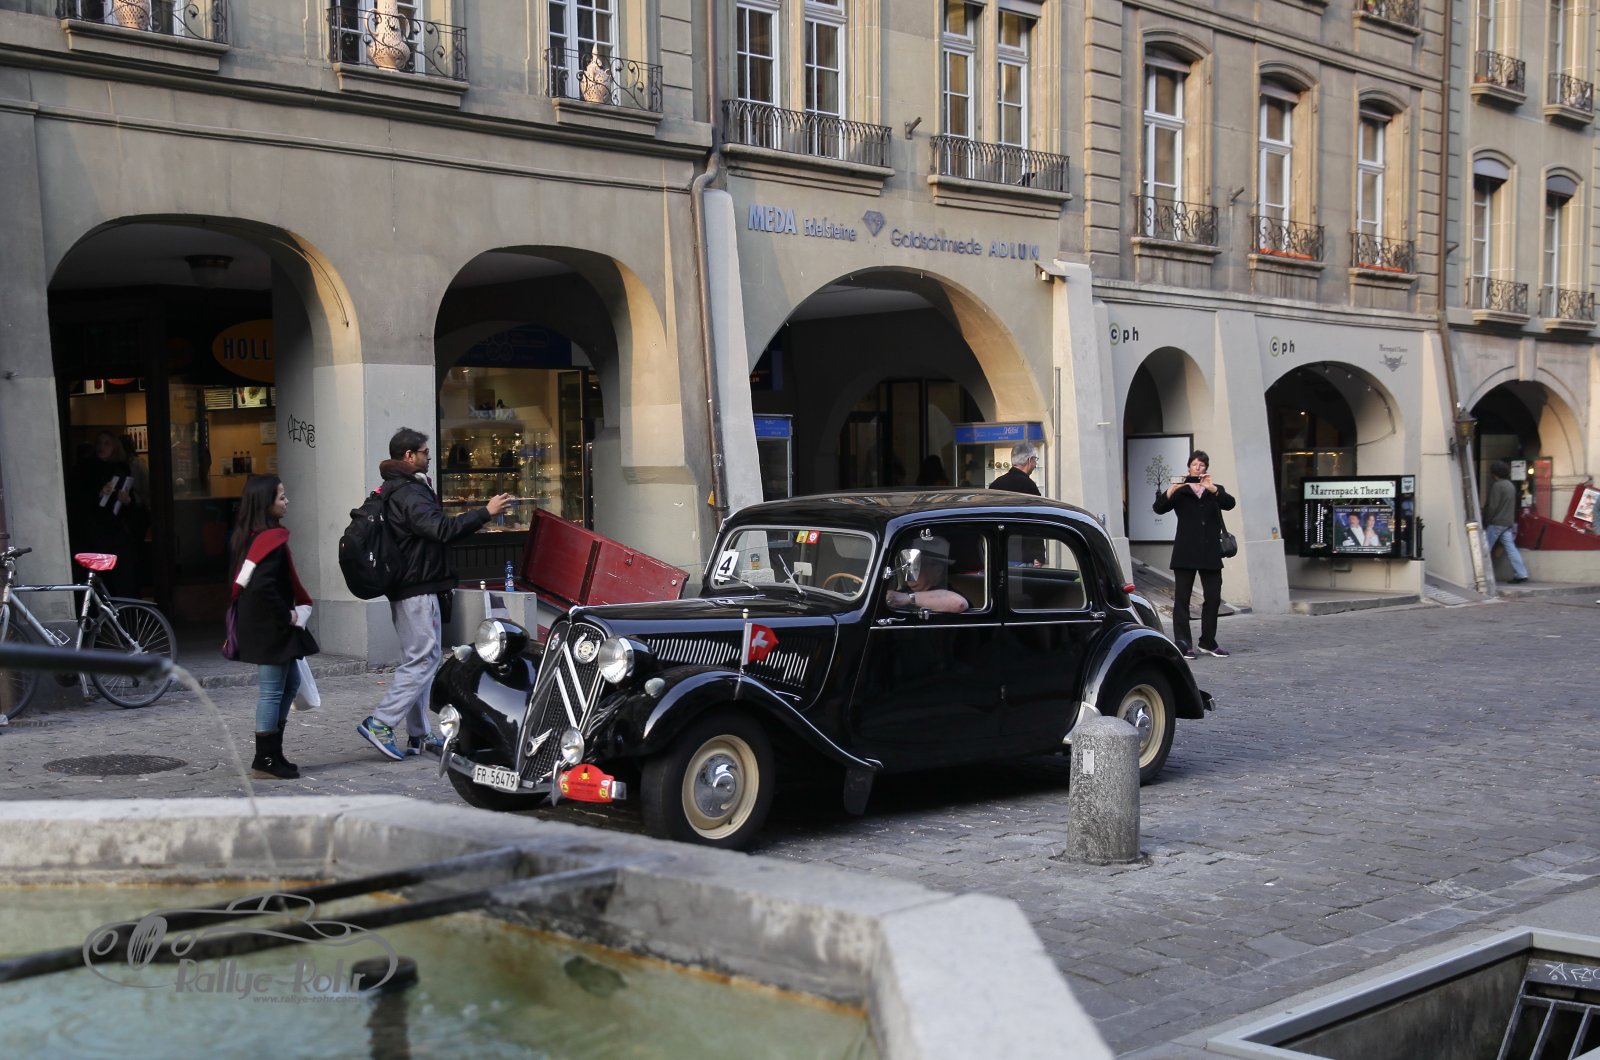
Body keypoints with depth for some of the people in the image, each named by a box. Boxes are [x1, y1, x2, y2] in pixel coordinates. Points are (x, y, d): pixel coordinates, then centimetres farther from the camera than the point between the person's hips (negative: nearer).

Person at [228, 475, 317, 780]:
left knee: (290, 682, 18)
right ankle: (266, 759, 6)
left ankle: (272, 753, 21)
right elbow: (263, 585, -30)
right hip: (270, 628, -10)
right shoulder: (271, 539, -19)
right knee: (272, 690, -2)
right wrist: (287, 615, -18)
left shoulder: (250, 537, 11)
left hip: (263, 625, 10)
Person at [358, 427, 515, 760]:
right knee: (423, 660, -9)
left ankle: (419, 735, 15)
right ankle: (379, 722, -12)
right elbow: (441, 529, -28)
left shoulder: (391, 491, 18)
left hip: (404, 590, 11)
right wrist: (485, 512, -26)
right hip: (418, 591, -11)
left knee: (417, 661, 12)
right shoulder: (409, 493, -17)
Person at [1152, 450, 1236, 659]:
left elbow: (1229, 504, -7)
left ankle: (1208, 642, 15)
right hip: (1185, 552, -2)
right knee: (1182, 598, -4)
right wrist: (1170, 491, -23)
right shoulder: (1180, 491, 8)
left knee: (1213, 598, 5)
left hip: (1210, 552, 3)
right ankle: (1182, 644, -3)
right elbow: (1158, 508, -6)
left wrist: (1212, 489, -22)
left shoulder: (1215, 490, 14)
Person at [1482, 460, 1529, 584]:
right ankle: (1521, 574, -1)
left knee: (1485, 548, -1)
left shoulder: (1497, 485, -13)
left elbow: (1492, 506, -16)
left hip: (1496, 523, -8)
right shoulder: (1511, 485, 13)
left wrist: (1486, 522, -10)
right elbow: (1511, 506, 18)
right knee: (1510, 548, 5)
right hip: (1508, 523, 8)